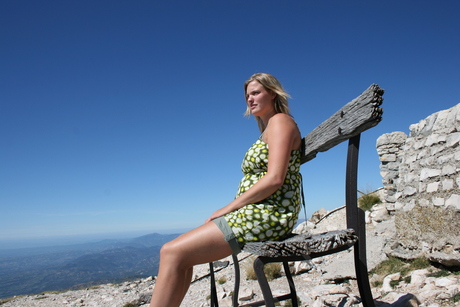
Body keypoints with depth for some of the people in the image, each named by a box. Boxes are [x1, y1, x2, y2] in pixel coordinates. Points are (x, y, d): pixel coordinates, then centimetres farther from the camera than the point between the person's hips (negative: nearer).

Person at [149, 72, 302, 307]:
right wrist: (230, 210, 8)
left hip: (268, 215, -10)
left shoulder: (280, 121, -3)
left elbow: (275, 179, -18)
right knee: (179, 253, 3)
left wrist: (229, 207, -13)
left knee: (172, 252, -17)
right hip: (254, 212, 10)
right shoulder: (267, 131, 25)